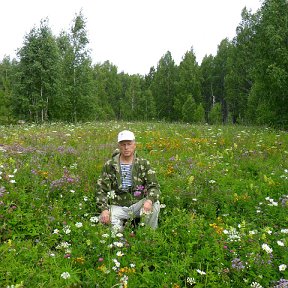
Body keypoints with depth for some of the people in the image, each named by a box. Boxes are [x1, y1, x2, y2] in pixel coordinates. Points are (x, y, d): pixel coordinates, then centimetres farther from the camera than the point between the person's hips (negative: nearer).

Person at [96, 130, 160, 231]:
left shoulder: (144, 164, 0)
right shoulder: (109, 165, 0)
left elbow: (154, 186, -6)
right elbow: (101, 189, -1)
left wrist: (149, 200, -28)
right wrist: (104, 209, -17)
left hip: (137, 204, 1)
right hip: (117, 206, -1)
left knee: (155, 204, -27)